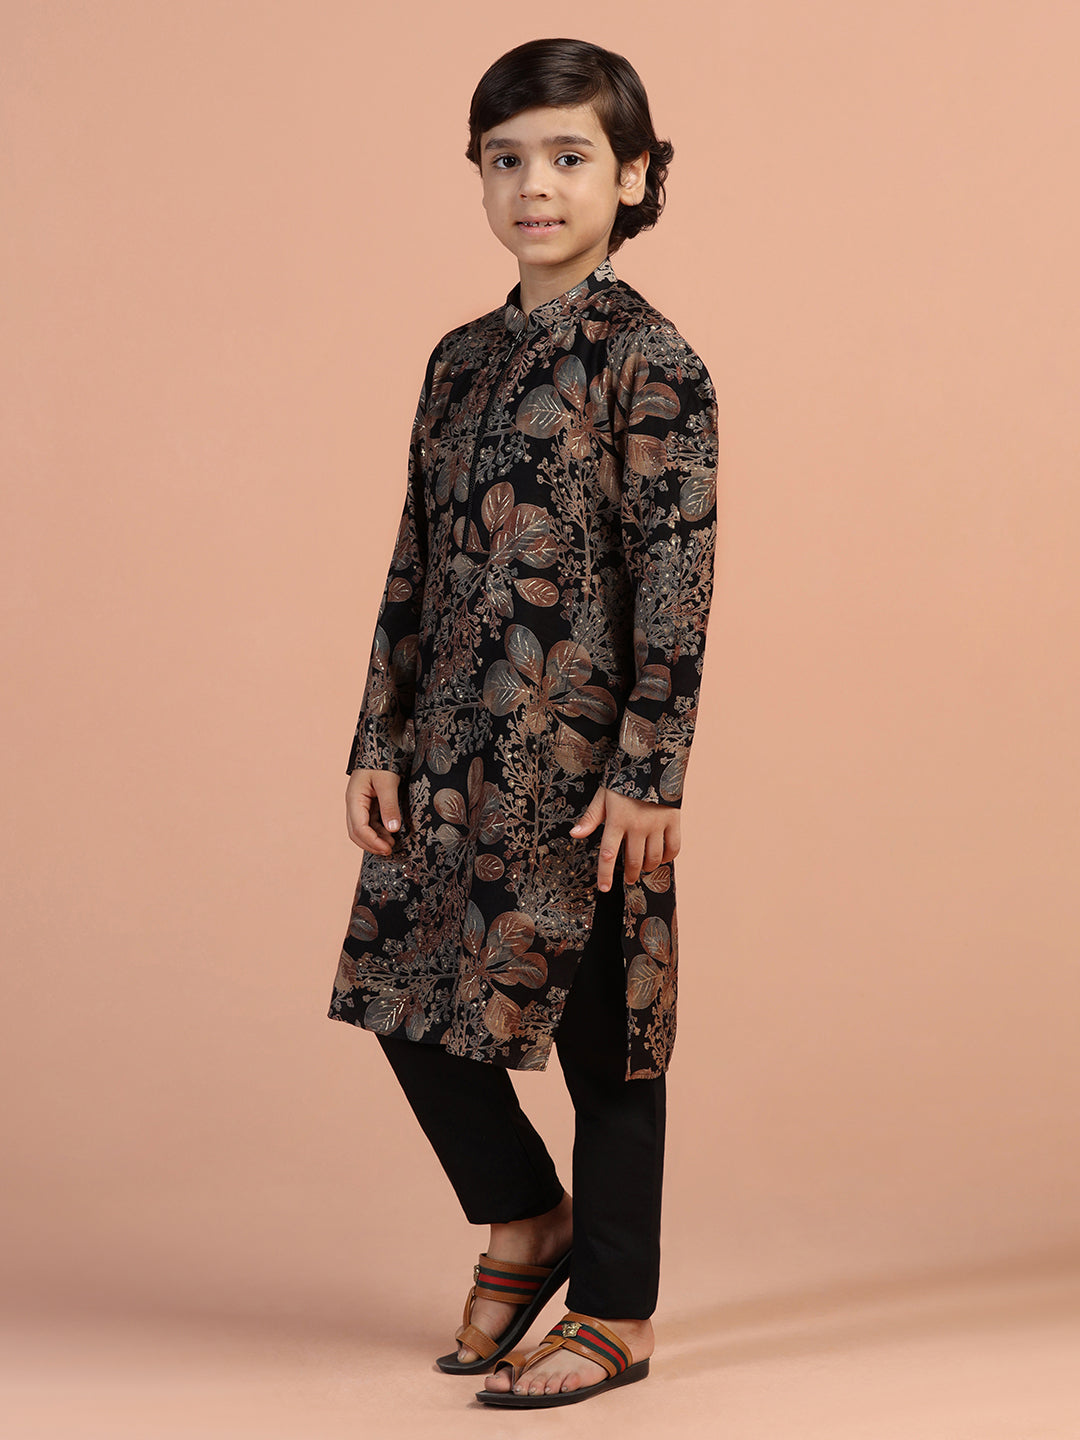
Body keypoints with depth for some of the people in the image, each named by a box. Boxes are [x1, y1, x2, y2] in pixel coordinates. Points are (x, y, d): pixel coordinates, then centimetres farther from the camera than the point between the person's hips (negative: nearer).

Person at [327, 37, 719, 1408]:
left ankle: (614, 1315, 17)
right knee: (411, 998, 9)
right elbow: (416, 564, 13)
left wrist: (649, 773, -15)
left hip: (581, 756, -7)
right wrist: (378, 742, 9)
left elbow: (676, 579, -11)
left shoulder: (648, 360, -8)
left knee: (600, 1029, 2)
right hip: (455, 751, 7)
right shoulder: (462, 360, 12)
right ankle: (525, 1219, 32)